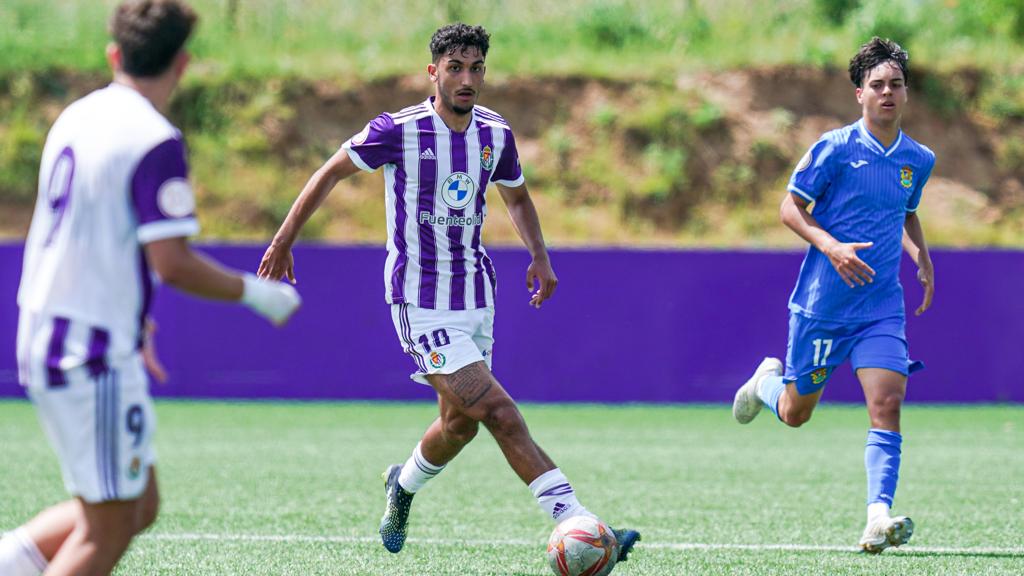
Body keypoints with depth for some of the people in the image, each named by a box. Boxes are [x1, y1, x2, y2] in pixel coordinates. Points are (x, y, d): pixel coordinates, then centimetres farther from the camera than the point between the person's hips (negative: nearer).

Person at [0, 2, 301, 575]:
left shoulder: (77, 118, 10)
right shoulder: (156, 142, -16)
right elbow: (172, 264, -20)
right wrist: (257, 293, -6)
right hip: (96, 356, -8)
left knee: (141, 506, 15)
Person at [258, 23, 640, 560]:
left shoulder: (495, 133, 2)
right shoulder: (398, 131, -13)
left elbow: (517, 197, 21)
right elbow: (331, 172, 0)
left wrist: (539, 255, 7)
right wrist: (284, 240, 1)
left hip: (475, 293, 6)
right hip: (421, 302, -6)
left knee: (461, 423, 14)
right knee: (499, 412, -17)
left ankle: (404, 485, 45)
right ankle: (575, 520, -22)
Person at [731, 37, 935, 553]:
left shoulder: (918, 160, 7)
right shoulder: (836, 147, -9)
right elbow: (790, 207, -6)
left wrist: (921, 257, 6)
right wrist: (830, 246, -22)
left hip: (882, 307, 3)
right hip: (822, 301, -3)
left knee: (887, 403, -17)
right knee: (794, 413, 11)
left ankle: (878, 517, -22)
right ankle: (767, 379, 48)